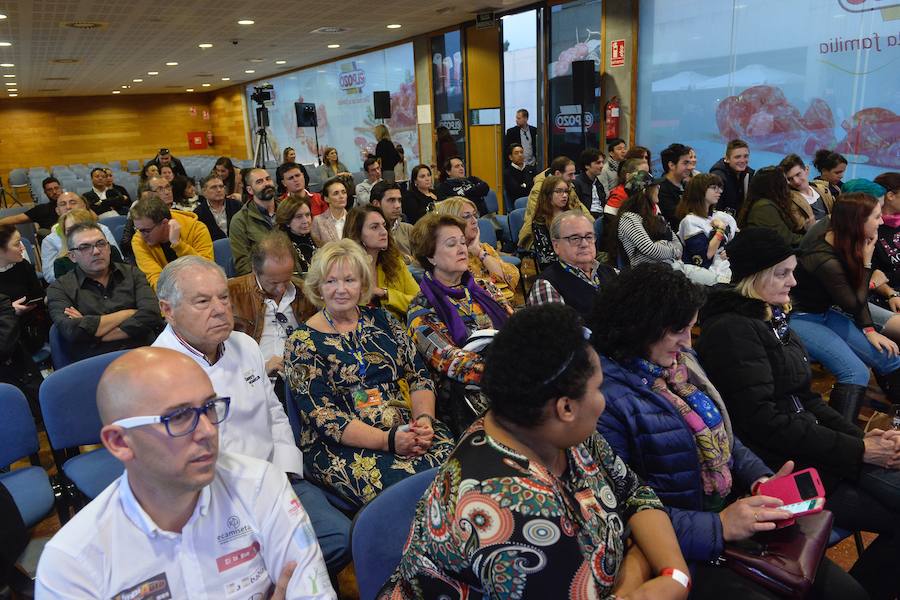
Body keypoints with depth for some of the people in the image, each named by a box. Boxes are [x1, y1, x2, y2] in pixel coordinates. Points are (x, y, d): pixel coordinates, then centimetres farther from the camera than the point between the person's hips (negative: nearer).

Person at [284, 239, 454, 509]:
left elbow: (418, 376, 10)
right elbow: (322, 415, -8)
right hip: (341, 445, -4)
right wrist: (387, 440, -19)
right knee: (403, 481, -33)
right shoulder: (303, 342, -1)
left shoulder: (381, 320, 13)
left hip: (406, 428, 4)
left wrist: (424, 420, -11)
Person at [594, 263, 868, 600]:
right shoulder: (606, 398, -22)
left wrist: (761, 480, -1)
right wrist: (717, 528, -24)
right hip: (681, 551, -8)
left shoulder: (681, 360, 5)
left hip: (731, 508, 8)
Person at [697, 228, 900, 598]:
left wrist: (862, 437, 0)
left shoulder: (772, 320, 13)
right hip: (781, 468, -9)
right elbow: (764, 421, -20)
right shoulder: (732, 330, -16)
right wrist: (857, 450, -14)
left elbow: (804, 399, 15)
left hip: (811, 450, 9)